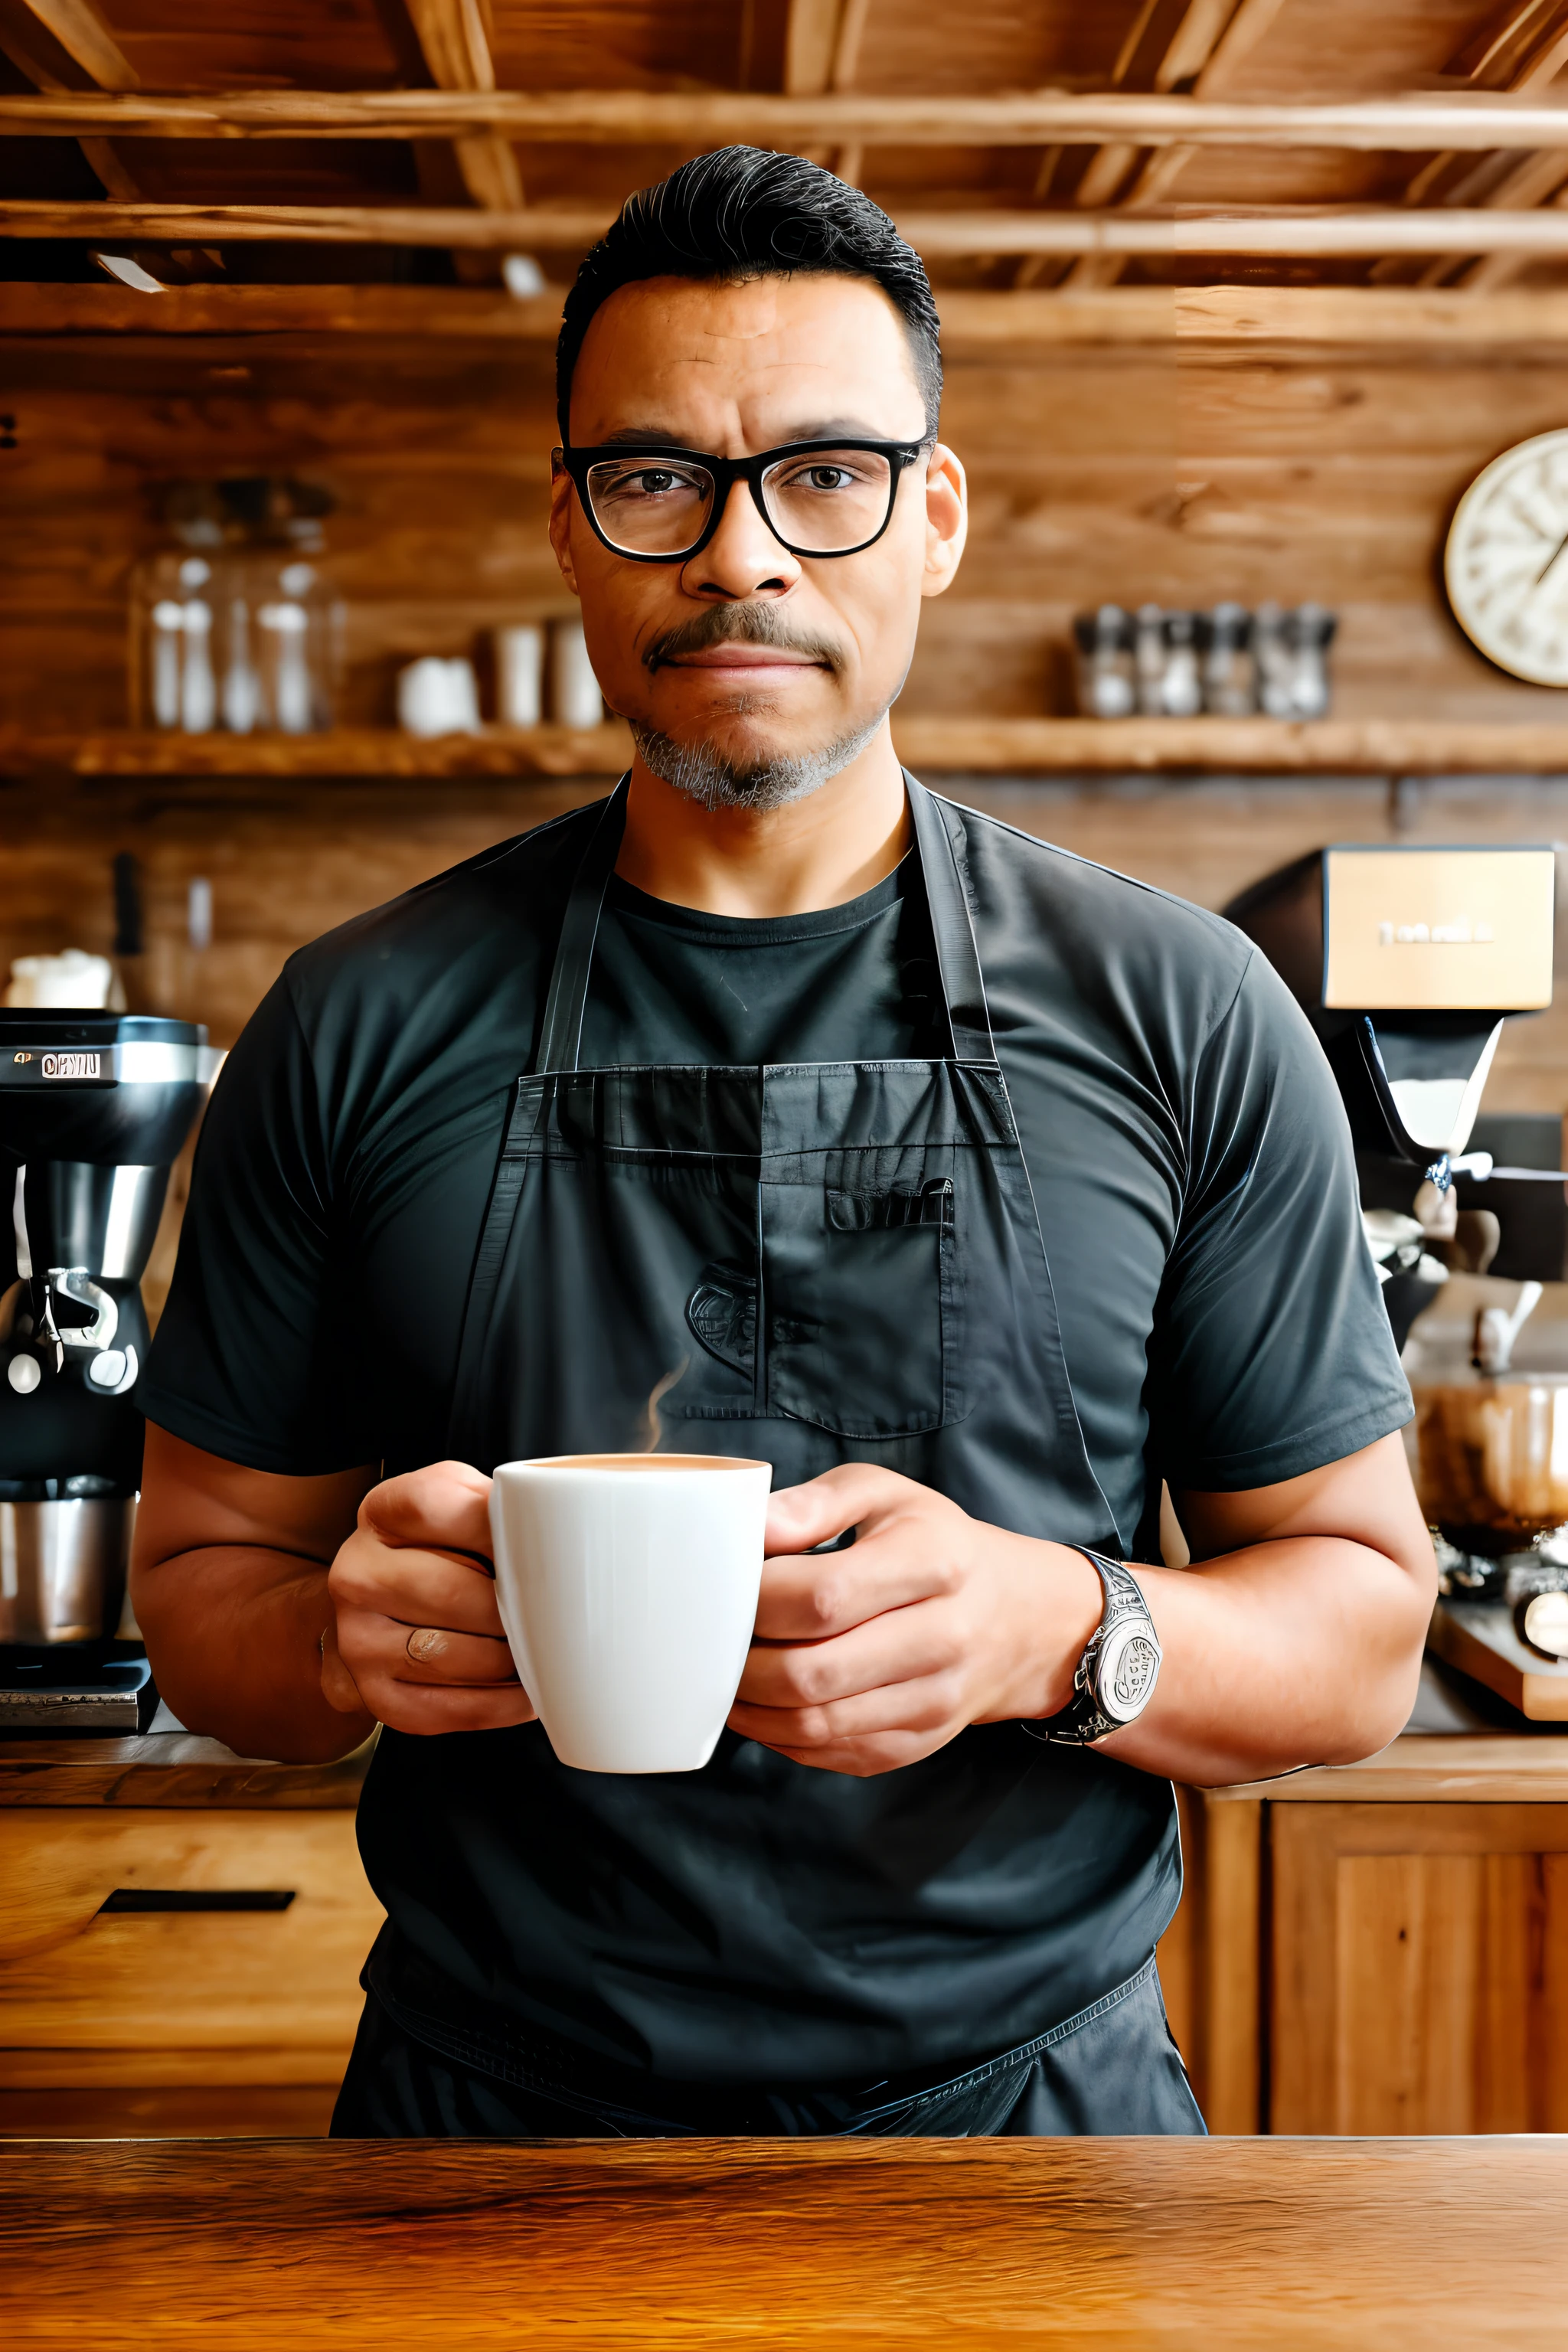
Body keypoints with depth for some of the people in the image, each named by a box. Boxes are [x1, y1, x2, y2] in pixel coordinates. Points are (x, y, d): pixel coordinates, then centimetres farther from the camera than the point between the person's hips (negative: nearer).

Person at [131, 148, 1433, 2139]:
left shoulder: (1180, 1016, -7)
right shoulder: (362, 1026, -4)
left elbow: (1360, 1627, -3)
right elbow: (200, 1569, 4)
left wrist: (1054, 1633, -23)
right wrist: (343, 1640, -19)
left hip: (1031, 2094, 0)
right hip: (492, 2107, 1)